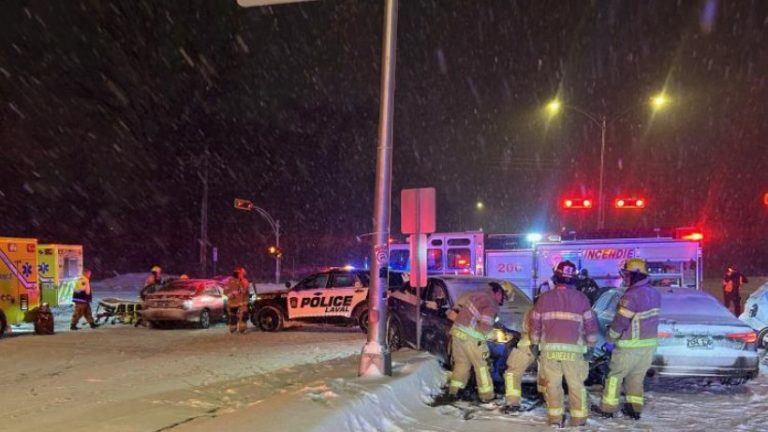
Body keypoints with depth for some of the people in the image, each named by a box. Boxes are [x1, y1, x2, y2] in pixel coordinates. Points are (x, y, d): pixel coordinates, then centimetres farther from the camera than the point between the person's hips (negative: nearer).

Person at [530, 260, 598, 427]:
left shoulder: (544, 298, 6)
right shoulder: (581, 298, 2)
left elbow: (535, 323, 10)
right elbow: (591, 324, 5)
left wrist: (535, 343, 23)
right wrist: (591, 344, 18)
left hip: (549, 348, 1)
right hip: (573, 348, -1)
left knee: (552, 383, 8)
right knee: (576, 384, 8)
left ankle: (555, 417, 11)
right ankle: (578, 418, 12)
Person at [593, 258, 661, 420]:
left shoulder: (631, 296, -22)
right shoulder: (654, 293, 5)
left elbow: (620, 321, -19)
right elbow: (649, 318, 11)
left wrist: (610, 340, -7)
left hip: (631, 346, -7)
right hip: (650, 343, 7)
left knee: (615, 375, 6)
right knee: (637, 376, 17)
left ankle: (608, 408, 12)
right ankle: (635, 408, 21)